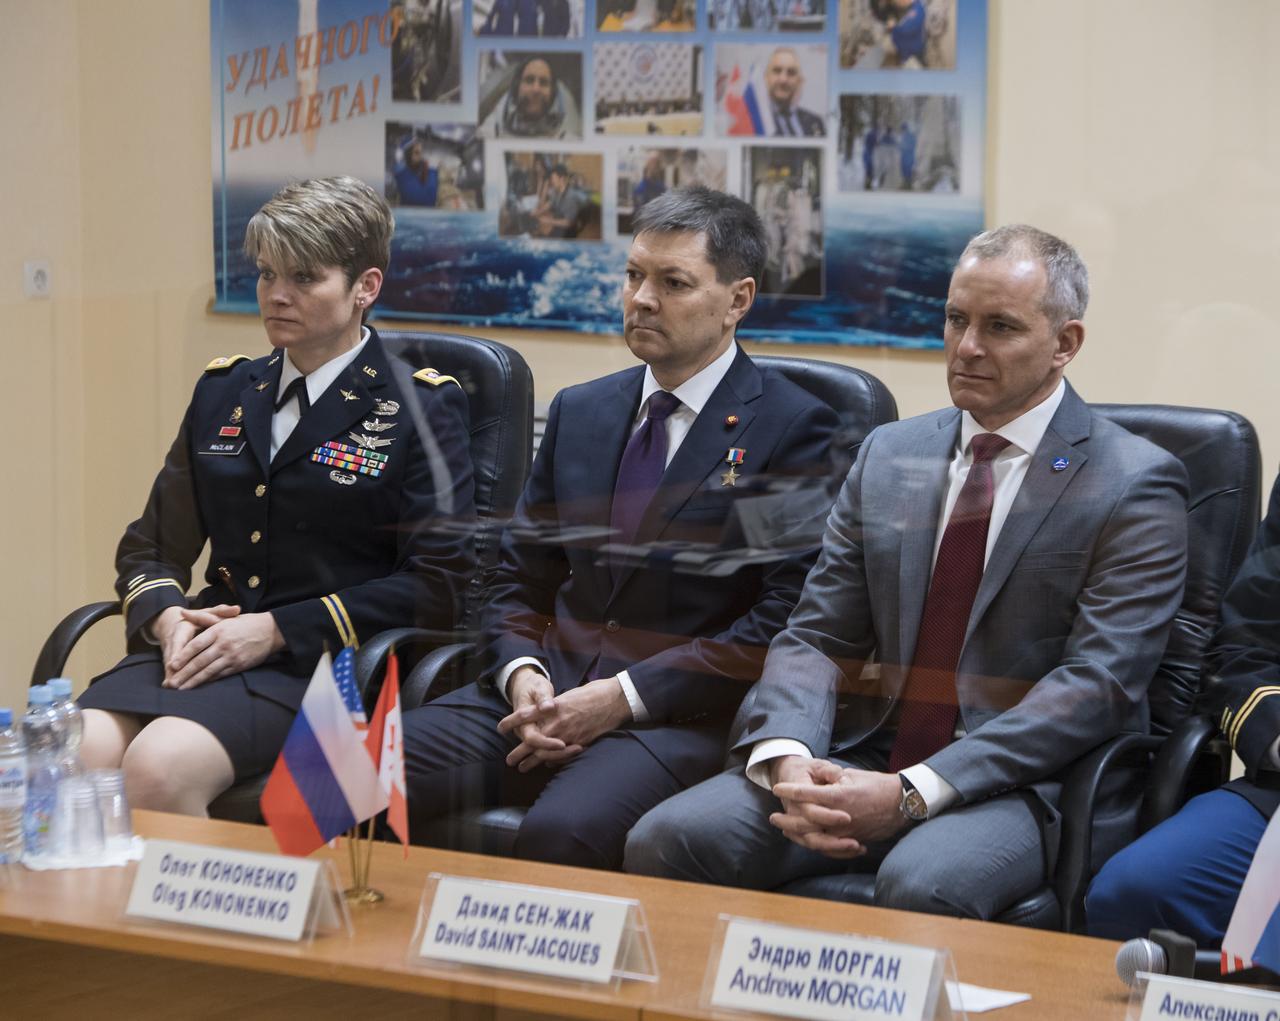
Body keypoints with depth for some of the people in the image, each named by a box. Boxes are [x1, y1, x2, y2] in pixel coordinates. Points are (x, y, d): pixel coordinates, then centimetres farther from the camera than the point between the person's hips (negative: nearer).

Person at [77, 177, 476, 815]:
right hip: (202, 645, 5)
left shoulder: (420, 408, 3)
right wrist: (166, 617, -3)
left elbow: (437, 584, -5)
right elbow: (150, 548, 22)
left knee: (159, 767, -32)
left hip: (320, 666, -5)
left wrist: (276, 631, -12)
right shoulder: (224, 392, 19)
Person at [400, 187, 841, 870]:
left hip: (685, 716, -5)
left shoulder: (795, 429, 0)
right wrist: (522, 674, -3)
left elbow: (784, 625, -8)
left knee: (560, 832, -36)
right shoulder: (579, 411, 19)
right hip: (549, 690, 5)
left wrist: (624, 696, -14)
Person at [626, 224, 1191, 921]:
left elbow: (1097, 682, -13)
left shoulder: (1134, 484, -3)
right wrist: (786, 756, -14)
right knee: (666, 840, -18)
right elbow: (814, 637, 11)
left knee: (923, 884, -38)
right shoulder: (888, 456, 15)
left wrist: (912, 792, -22)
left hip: (1022, 782, -5)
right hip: (866, 761, 5)